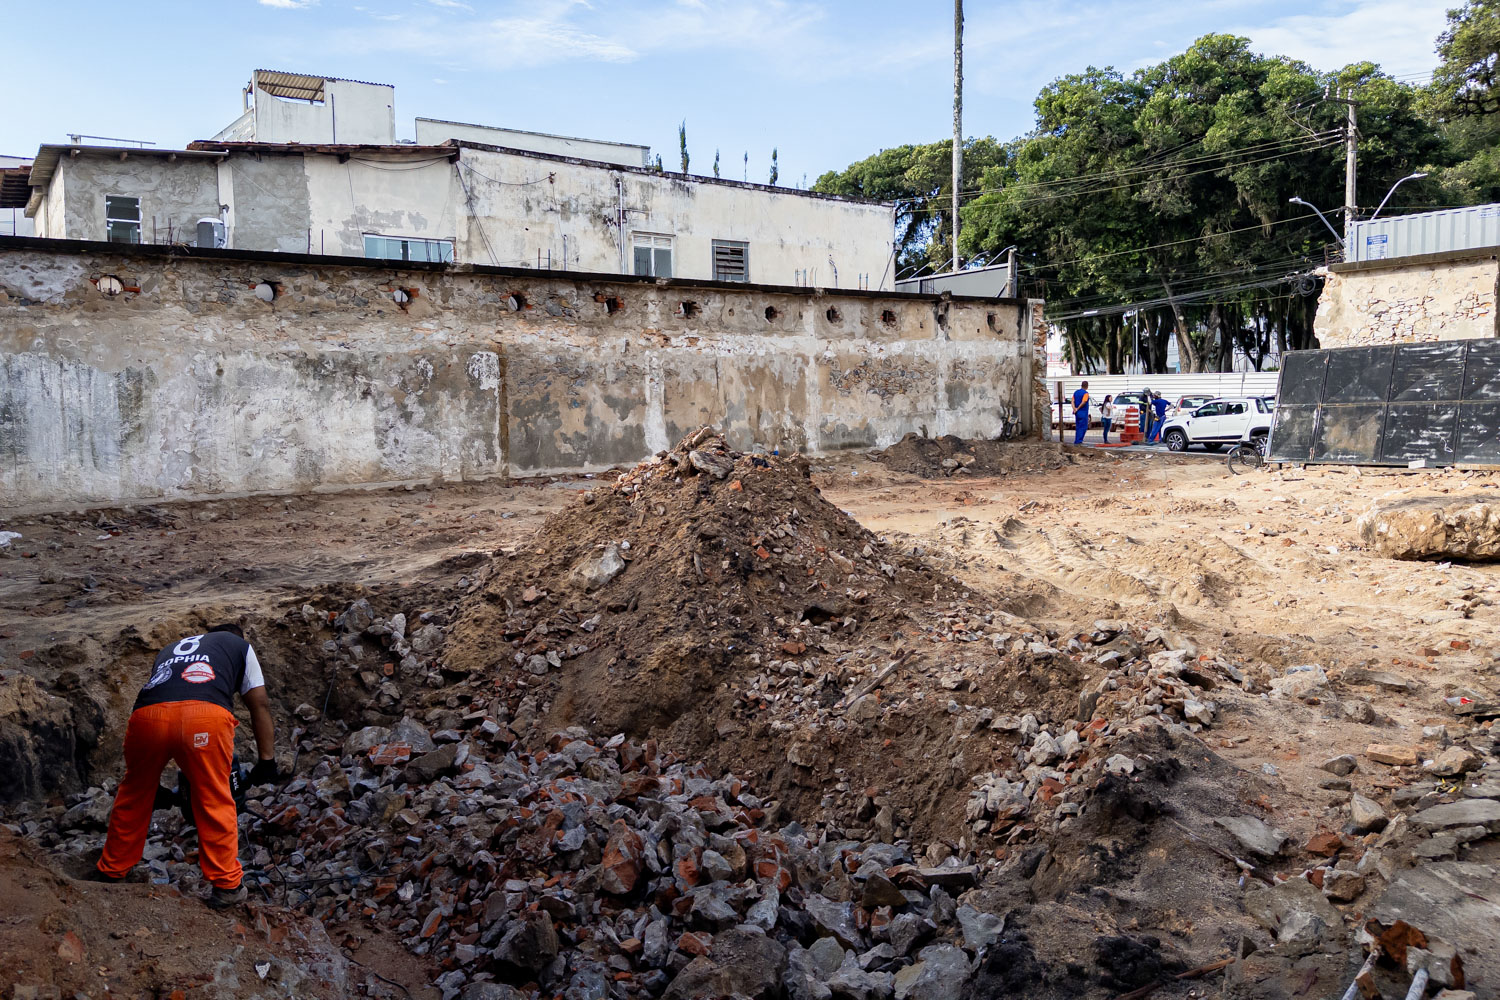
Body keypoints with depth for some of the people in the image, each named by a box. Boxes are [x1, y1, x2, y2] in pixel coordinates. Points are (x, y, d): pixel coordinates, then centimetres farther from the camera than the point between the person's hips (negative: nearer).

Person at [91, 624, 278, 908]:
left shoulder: (170, 649, 42)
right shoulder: (239, 645, 32)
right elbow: (260, 704, 24)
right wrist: (267, 760, 26)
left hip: (147, 714, 4)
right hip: (207, 714, -3)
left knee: (134, 796, 25)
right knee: (214, 800, 11)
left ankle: (110, 873, 40)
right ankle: (226, 885, 17)